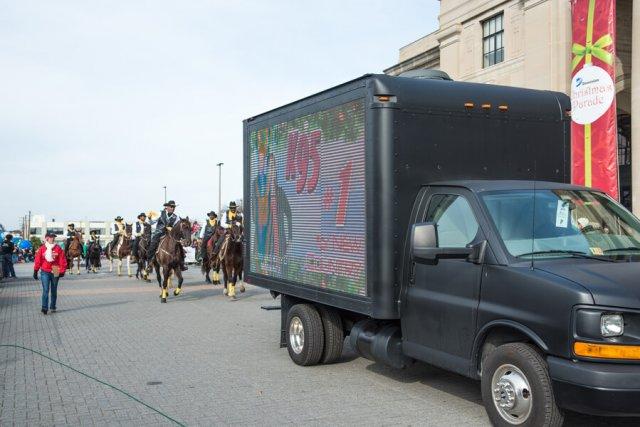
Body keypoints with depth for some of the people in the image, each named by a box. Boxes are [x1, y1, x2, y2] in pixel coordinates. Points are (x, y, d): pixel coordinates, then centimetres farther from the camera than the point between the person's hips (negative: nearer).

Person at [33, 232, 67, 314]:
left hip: (55, 273, 1)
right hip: (45, 272, -1)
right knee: (45, 290, -10)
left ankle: (53, 307, 23)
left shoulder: (58, 249, -1)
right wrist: (35, 271, 1)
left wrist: (62, 271, -6)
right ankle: (44, 308, -12)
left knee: (54, 291, 12)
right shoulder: (42, 249, -1)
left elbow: (62, 260, -2)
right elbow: (38, 260, 1)